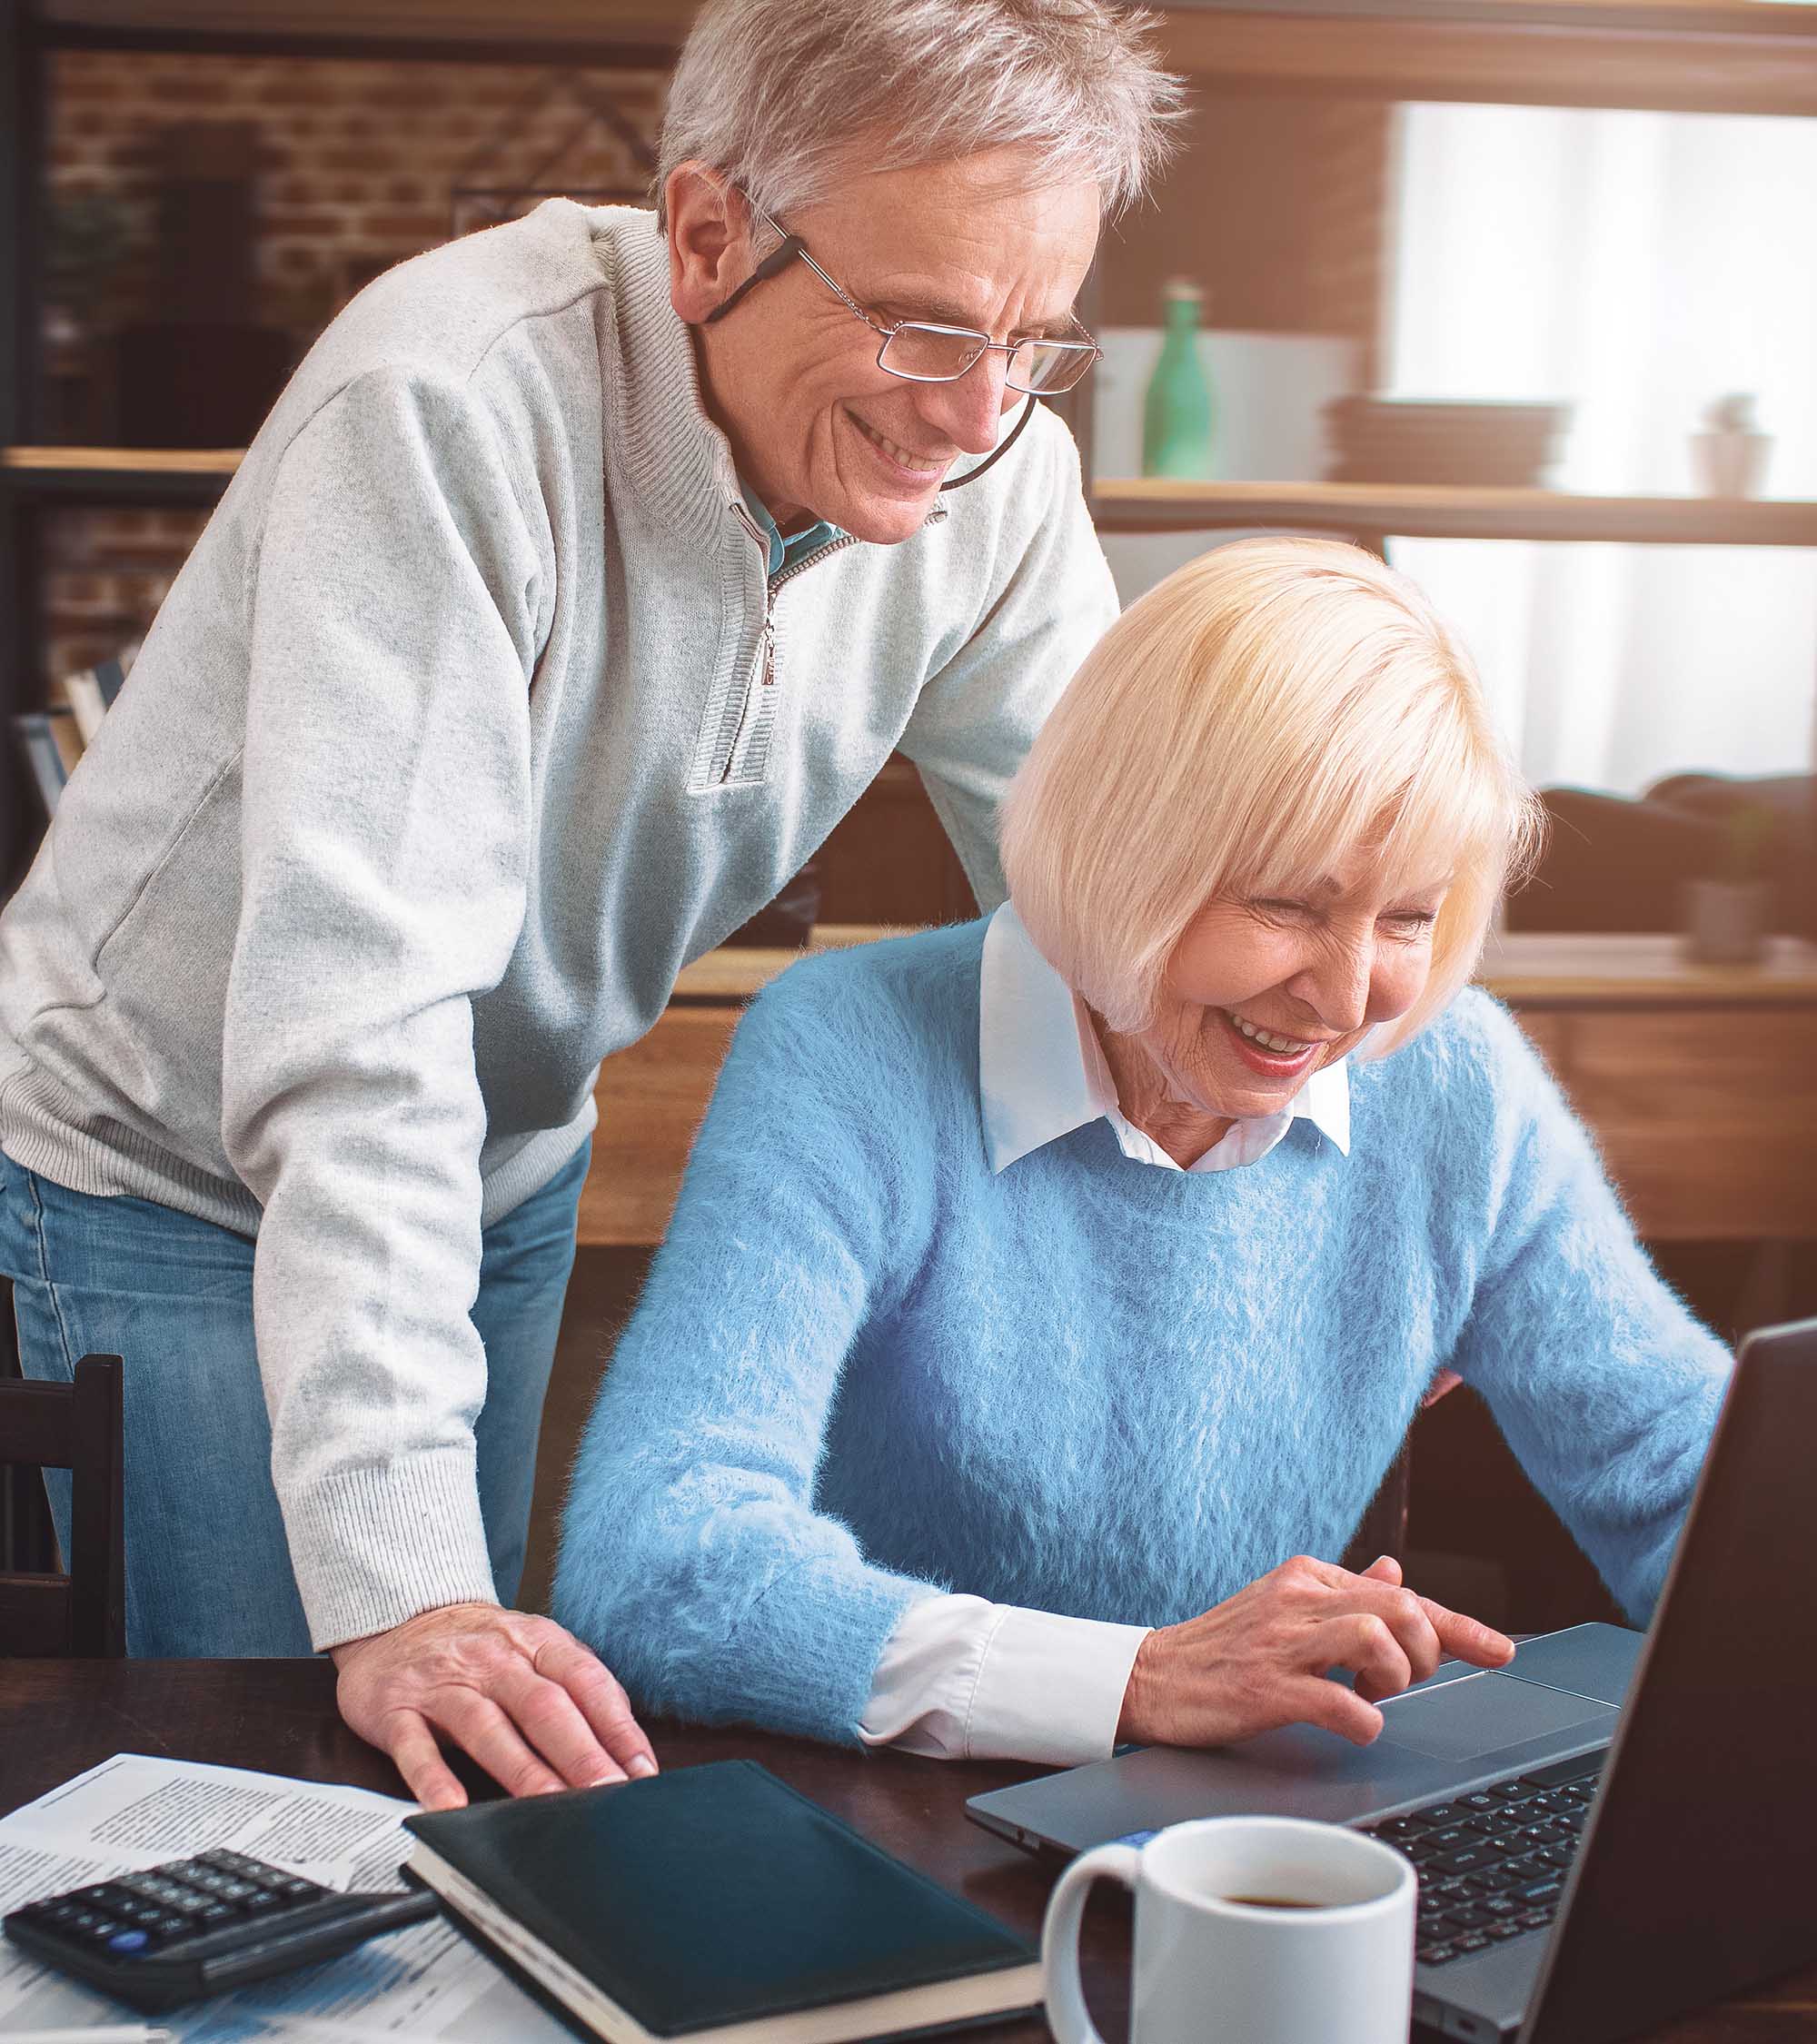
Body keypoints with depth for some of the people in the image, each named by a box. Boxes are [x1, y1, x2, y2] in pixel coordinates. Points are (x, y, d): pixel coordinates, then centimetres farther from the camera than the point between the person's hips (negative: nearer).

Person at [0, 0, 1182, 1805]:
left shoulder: (992, 473, -14)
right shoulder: (452, 409, -32)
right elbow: (362, 1007, -38)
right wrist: (394, 1586, -42)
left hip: (508, 1173, 6)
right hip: (171, 1172, -5)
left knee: (496, 1749, 14)